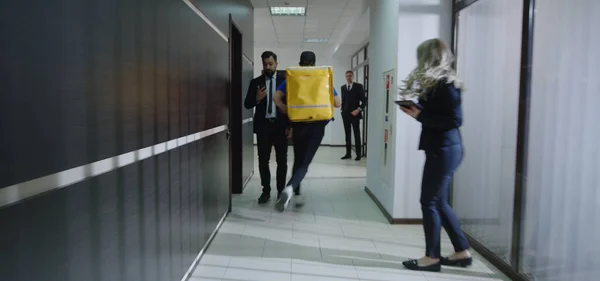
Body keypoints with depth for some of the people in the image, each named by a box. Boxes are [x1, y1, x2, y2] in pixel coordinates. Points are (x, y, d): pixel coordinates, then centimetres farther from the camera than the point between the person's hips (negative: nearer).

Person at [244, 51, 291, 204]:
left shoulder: (285, 80, 3)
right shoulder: (255, 82, 6)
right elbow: (247, 104, 3)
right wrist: (257, 98, -18)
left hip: (281, 125, -1)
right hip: (263, 126, 1)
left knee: (281, 161, 5)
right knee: (263, 160, 3)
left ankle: (281, 191, 16)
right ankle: (266, 191, 14)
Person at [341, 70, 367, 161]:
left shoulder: (359, 86, -2)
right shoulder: (343, 87, 11)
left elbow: (364, 100, -4)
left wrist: (359, 109, -15)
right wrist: (342, 110, 8)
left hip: (355, 114, -4)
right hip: (345, 114, 4)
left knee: (357, 135, -1)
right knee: (347, 134, 6)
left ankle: (358, 154, 3)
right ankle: (348, 153, 10)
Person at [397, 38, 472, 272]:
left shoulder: (446, 84, -15)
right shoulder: (438, 83, 14)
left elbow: (455, 120, -19)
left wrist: (420, 115, -20)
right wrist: (416, 108, 1)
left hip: (444, 149, -10)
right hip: (441, 148, 10)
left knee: (430, 202, -2)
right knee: (439, 202, 14)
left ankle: (432, 257, 11)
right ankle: (462, 252, 24)